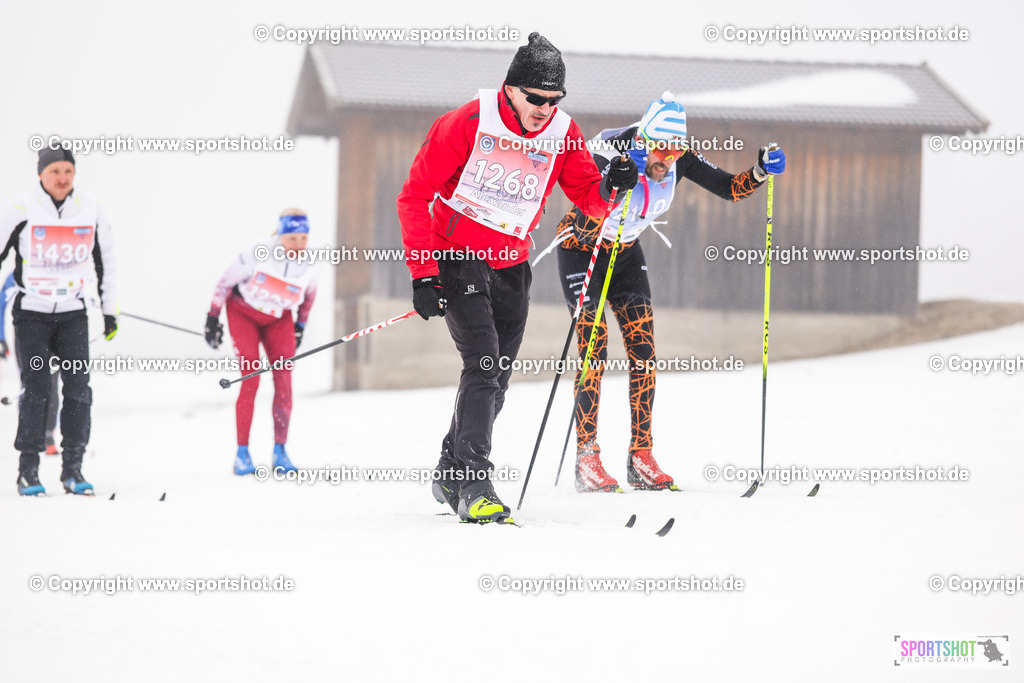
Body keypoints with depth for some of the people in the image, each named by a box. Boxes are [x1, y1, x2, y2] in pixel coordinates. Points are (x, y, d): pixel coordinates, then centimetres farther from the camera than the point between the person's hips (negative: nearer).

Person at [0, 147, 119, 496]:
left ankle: (72, 468, 3)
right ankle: (28, 470, -1)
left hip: (73, 313, 3)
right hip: (32, 312, -3)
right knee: (36, 389, -8)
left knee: (78, 388, -5)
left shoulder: (90, 210, 0)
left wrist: (110, 310, 13)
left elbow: (106, 261, 12)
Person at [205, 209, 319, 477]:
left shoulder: (309, 265, -15)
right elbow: (226, 281, -13)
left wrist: (300, 325, 11)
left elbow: (308, 295, 8)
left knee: (284, 381, -11)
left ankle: (280, 450, -4)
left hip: (279, 320, 3)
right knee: (251, 379, -15)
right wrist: (213, 317, -9)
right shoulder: (259, 254, -27)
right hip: (244, 313, -3)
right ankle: (242, 453, -9)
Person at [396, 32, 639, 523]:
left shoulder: (562, 133, -3)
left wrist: (610, 187, -28)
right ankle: (474, 485, -23)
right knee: (483, 365, -20)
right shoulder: (468, 124, -16)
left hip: (511, 266, 5)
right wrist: (423, 273, -17)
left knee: (495, 386, 10)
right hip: (457, 256, -5)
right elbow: (415, 196, -13)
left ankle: (449, 476, 30)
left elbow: (589, 198, -4)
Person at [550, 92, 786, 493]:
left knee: (643, 353, -4)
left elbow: (730, 189, -10)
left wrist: (761, 172, -29)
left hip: (626, 250, 5)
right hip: (581, 246, -5)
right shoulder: (611, 147, -31)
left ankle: (641, 459, 1)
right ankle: (587, 460, -9)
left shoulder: (680, 159, -16)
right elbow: (587, 217, -43)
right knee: (594, 351, -13)